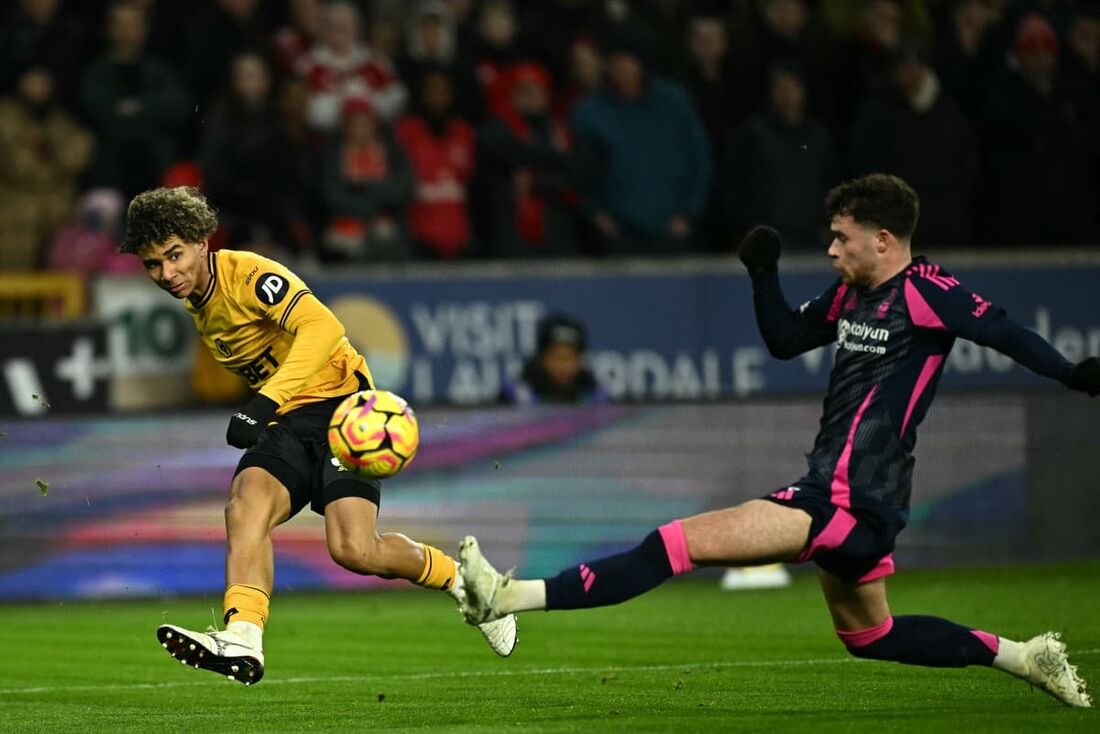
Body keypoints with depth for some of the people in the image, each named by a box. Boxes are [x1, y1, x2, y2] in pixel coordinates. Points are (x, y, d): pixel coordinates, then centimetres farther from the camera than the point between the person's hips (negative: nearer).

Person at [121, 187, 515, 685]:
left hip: (340, 401, -7)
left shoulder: (246, 275, -16)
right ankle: (241, 642, -41)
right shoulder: (195, 306, 11)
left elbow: (322, 327, -32)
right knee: (247, 501, -25)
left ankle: (460, 579, 9)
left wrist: (266, 400, -40)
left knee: (353, 550, -21)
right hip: (288, 423, 7)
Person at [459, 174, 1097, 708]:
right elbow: (784, 338, 26)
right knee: (868, 634, 27)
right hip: (844, 499, 11)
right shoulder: (850, 296, 15)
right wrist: (764, 272, 11)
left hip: (848, 501, -11)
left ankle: (515, 598, -21)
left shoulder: (923, 290, -11)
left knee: (682, 541, -16)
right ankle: (1024, 656, 31)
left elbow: (1006, 333, -15)